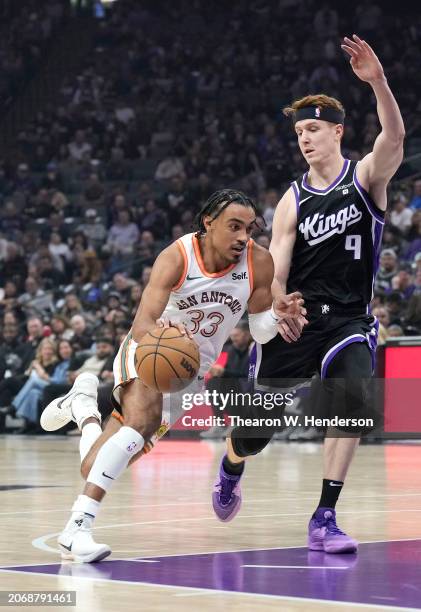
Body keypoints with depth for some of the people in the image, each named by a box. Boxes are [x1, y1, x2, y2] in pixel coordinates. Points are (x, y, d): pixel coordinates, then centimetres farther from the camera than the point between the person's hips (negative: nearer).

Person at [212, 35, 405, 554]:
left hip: (349, 320, -1)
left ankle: (324, 519, -20)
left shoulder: (366, 177, -2)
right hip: (294, 319, 2)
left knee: (354, 397, -30)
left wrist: (377, 82, -41)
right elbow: (274, 273, -2)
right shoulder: (293, 202, 2)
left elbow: (394, 137, -24)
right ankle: (230, 469, 44)